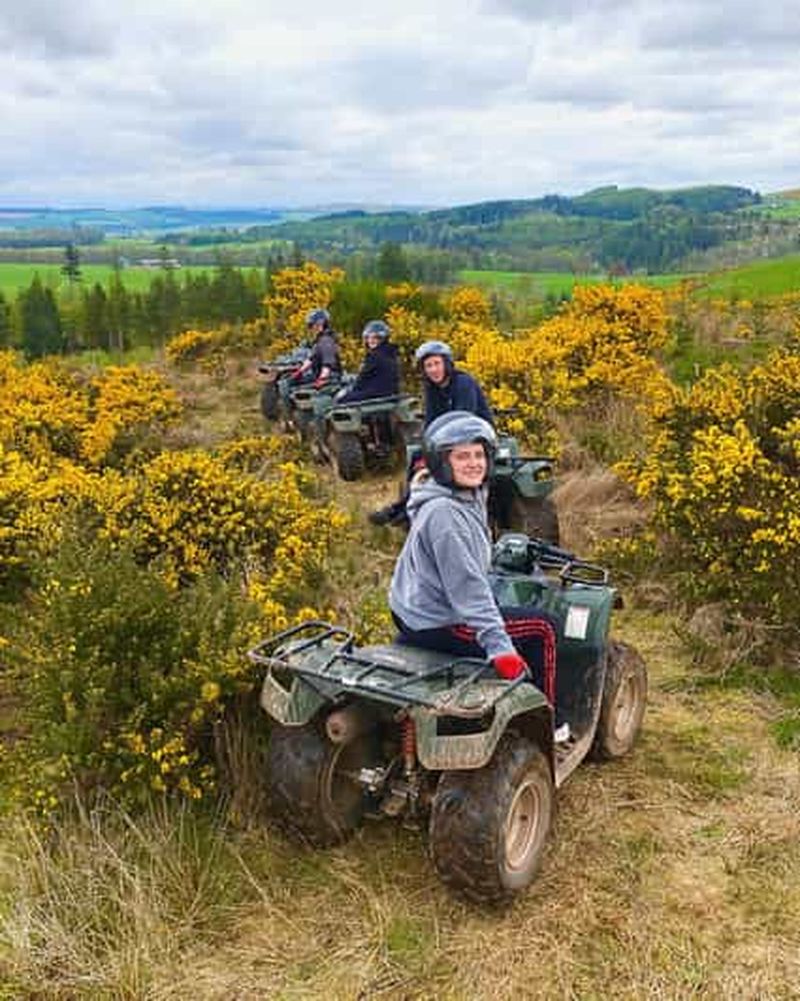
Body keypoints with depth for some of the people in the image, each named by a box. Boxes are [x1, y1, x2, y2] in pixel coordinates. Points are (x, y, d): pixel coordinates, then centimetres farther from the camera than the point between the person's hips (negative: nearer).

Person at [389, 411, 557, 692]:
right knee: (542, 629, -6)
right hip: (435, 626, -11)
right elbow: (466, 586, -29)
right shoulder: (444, 514, -25)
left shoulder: (469, 497, 5)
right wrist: (499, 648, -31)